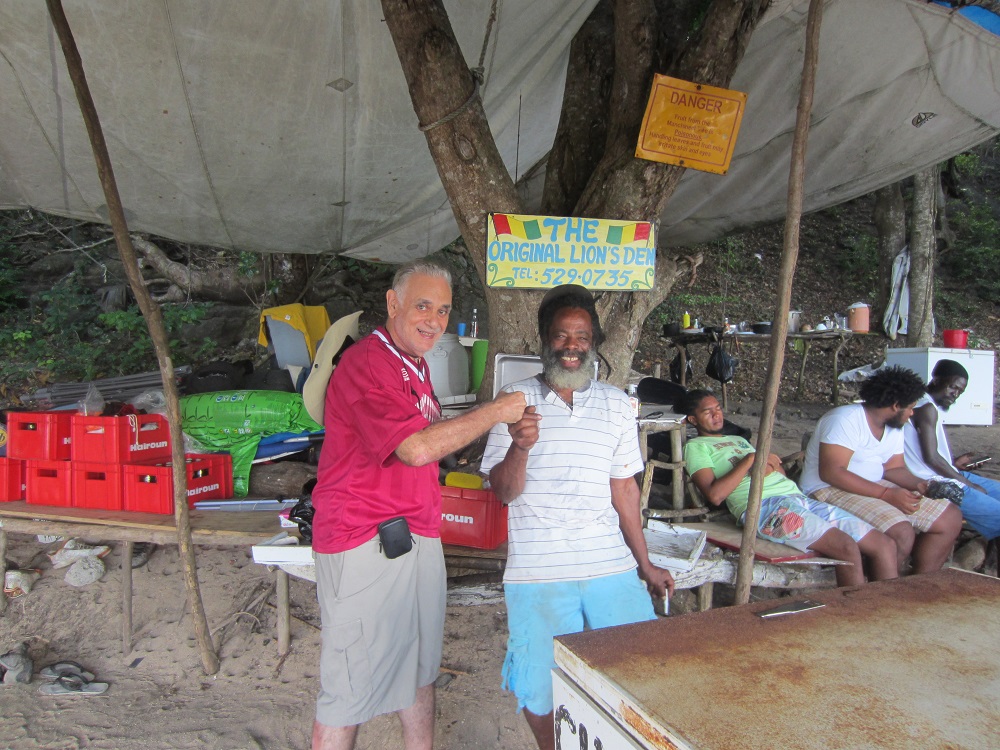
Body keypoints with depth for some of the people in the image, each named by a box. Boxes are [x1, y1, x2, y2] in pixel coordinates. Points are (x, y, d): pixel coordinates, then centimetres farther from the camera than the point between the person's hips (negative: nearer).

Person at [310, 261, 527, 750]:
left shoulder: (417, 365, 14)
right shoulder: (365, 362, -16)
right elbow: (417, 448, -25)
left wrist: (496, 426, 9)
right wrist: (494, 413, -16)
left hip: (418, 535, 9)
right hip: (365, 544, -9)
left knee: (420, 669, 20)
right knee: (351, 684, 2)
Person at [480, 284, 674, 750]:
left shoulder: (616, 404, 8)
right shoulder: (518, 401, -1)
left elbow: (624, 488, 13)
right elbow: (503, 491, -4)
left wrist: (645, 564, 14)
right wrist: (520, 447, -24)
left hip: (612, 568, 3)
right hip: (538, 574, -2)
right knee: (540, 692, 7)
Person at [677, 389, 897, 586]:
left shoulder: (739, 439, 33)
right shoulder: (696, 446, 9)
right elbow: (714, 495, -8)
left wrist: (768, 467, 2)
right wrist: (751, 459, -6)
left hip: (798, 497, 8)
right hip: (762, 505, -8)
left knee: (885, 545, -3)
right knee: (847, 548, -26)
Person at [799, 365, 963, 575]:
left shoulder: (894, 428, 12)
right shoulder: (845, 420, -18)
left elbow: (895, 468, 14)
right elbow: (831, 472, -26)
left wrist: (920, 485, -8)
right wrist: (887, 494, -28)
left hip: (875, 487, 10)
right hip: (831, 491, -10)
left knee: (950, 518, 5)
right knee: (901, 533, -31)